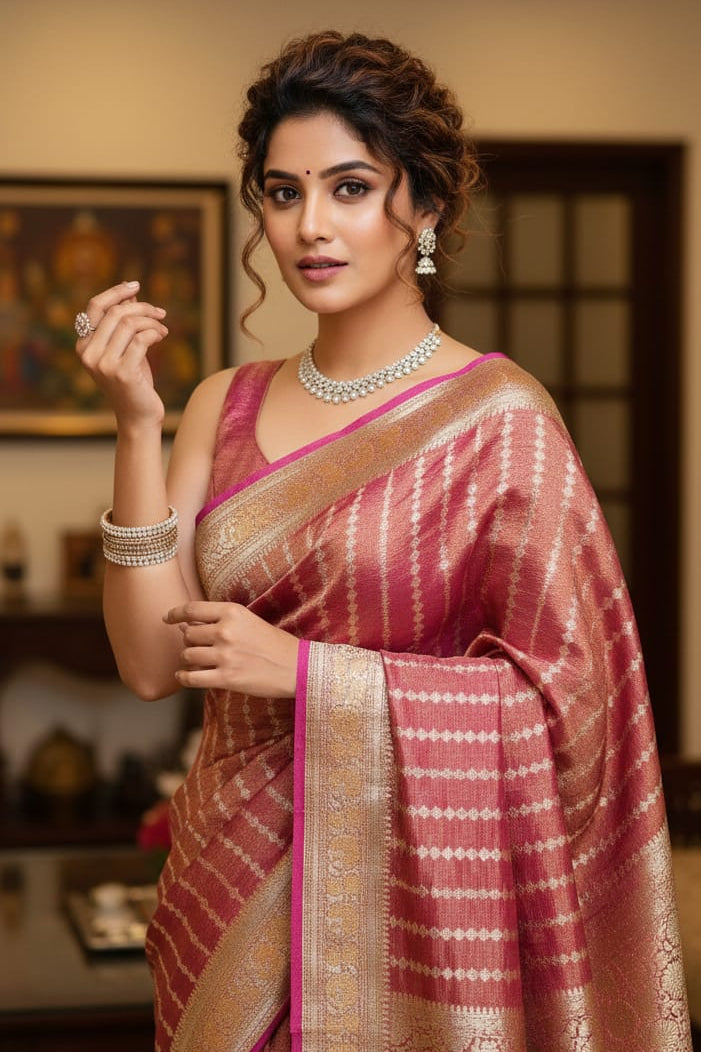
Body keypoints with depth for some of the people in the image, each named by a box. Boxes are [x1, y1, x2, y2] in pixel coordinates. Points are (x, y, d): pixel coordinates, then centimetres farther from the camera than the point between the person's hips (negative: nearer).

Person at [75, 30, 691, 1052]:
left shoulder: (495, 415, -10)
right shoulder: (226, 406, 3)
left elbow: (550, 691, -12)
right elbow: (151, 660, -4)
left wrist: (305, 669, -17)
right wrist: (138, 426, -13)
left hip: (417, 888, -4)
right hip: (235, 884, 4)